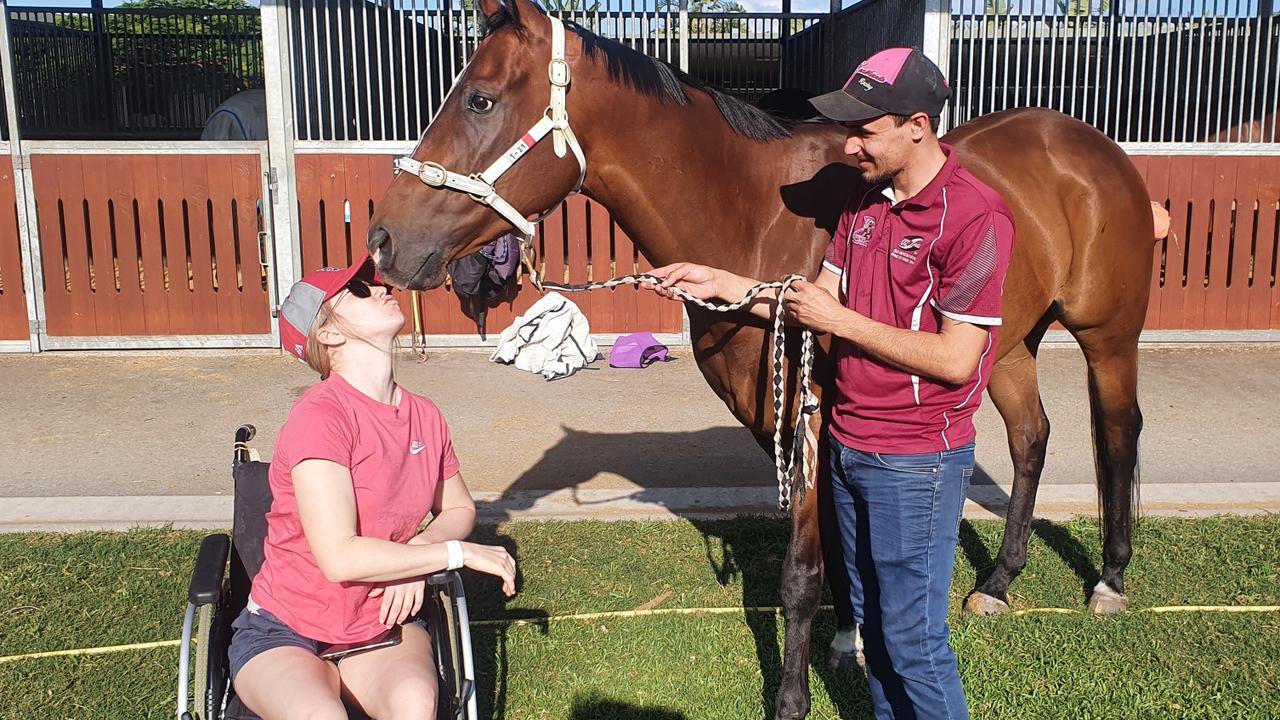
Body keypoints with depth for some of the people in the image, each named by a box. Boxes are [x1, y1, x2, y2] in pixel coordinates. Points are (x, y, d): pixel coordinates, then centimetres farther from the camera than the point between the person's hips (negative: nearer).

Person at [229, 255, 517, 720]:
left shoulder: (424, 417, -1)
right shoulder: (320, 416, -20)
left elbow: (459, 509, 16)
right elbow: (340, 557, -27)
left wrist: (415, 554, -7)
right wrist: (459, 553, -19)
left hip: (384, 622, 4)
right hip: (286, 632, -4)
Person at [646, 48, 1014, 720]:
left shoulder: (976, 217, -19)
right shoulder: (865, 200, 6)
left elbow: (955, 360, -22)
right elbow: (820, 300, 9)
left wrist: (840, 321, -20)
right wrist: (722, 283, -3)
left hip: (916, 460, -8)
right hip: (849, 444, 8)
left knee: (911, 638, 4)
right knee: (870, 618, 21)